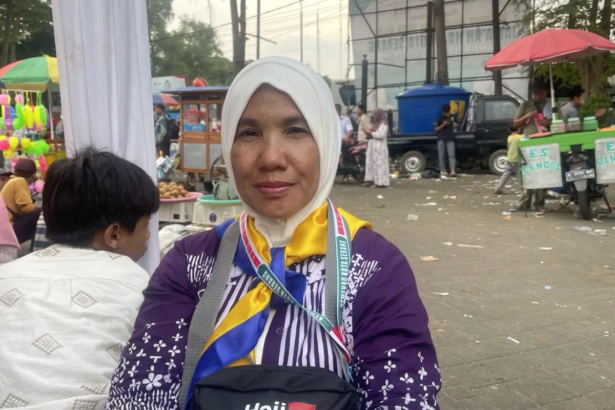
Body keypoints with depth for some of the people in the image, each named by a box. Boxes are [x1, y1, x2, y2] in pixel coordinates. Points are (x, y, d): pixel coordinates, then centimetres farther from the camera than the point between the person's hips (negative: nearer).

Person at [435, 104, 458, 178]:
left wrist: (456, 125, 1)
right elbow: (436, 129, 1)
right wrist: (443, 125, -14)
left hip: (450, 139, 2)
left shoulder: (452, 117, 12)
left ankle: (453, 172, -17)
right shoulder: (440, 118, 3)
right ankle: (443, 171, 7)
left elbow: (456, 125, 25)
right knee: (441, 155, 0)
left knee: (451, 155, -9)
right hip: (441, 139, -1)